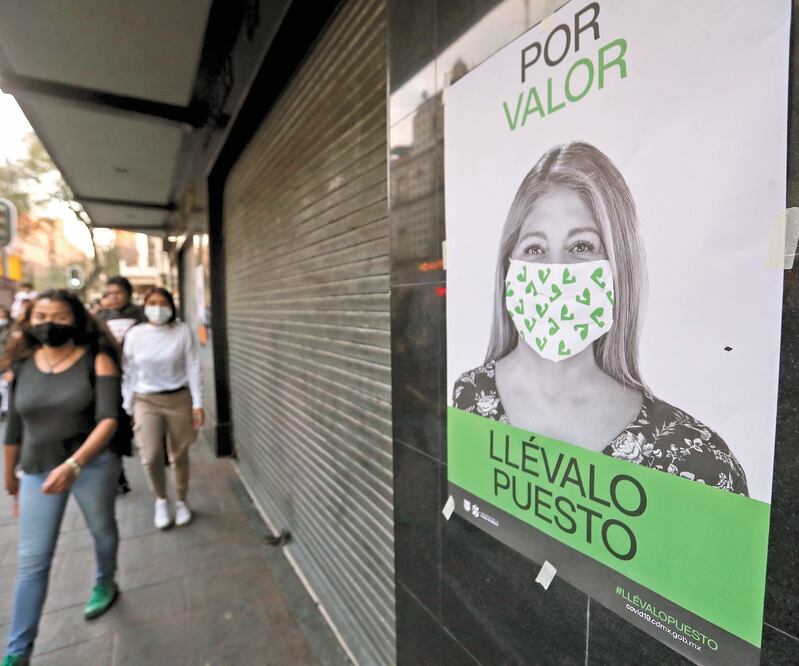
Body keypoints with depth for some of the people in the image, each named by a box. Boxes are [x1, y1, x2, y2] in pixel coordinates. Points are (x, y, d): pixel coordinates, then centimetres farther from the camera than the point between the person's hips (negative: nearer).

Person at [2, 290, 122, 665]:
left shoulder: (97, 361, -14)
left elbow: (108, 420, -22)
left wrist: (74, 464, -33)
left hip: (94, 464, -3)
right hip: (38, 471, 3)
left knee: (102, 531, 20)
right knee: (32, 561, 8)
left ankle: (105, 585, 48)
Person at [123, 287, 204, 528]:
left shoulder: (183, 332, -6)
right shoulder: (134, 334, -2)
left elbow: (193, 368, -5)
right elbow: (129, 373, 4)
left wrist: (198, 404, -8)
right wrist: (128, 407, 6)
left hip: (179, 399, 0)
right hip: (146, 401, 1)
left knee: (179, 456, 9)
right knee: (151, 457, -9)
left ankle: (181, 501, 33)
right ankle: (161, 500, 21)